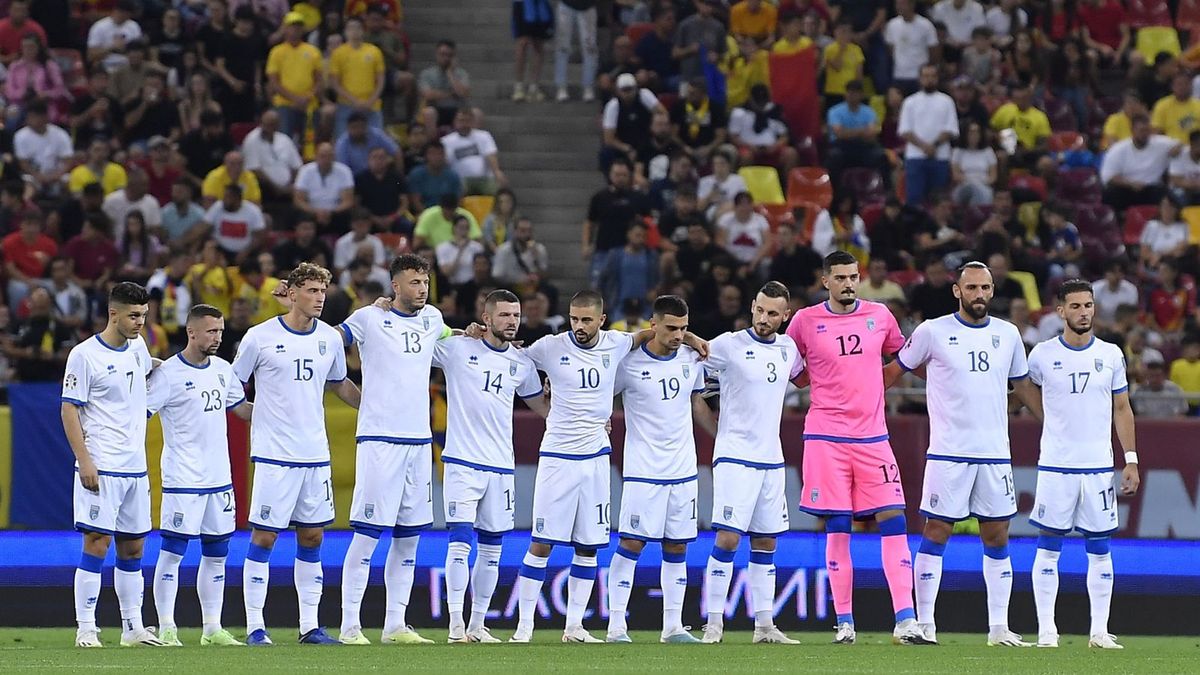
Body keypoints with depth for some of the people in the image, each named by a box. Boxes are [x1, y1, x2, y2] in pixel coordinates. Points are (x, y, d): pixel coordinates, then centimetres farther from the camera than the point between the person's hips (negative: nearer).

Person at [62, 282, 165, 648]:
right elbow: (69, 411, -9)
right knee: (97, 543, -10)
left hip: (135, 467, 7)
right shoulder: (85, 355, -8)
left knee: (133, 547, 10)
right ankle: (85, 628, -7)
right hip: (100, 468, -7)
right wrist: (85, 460, -15)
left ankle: (133, 627, 16)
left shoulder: (137, 347, 11)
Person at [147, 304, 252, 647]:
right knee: (173, 551, -6)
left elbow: (241, 408, 25)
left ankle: (213, 628, 15)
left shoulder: (223, 369, 11)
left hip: (219, 478, 7)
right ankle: (167, 628, -2)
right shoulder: (168, 373, -10)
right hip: (182, 478, -7)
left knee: (216, 553, 9)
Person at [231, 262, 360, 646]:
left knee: (312, 537, 7)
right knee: (264, 537, -4)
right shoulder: (261, 337, -6)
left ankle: (310, 626, 12)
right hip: (273, 454, -5)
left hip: (315, 454, 5)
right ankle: (254, 626, 2)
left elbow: (339, 384, 24)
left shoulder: (330, 338, 8)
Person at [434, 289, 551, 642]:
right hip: (462, 463, -5)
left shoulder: (521, 361, 10)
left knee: (491, 549, 7)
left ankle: (478, 625, 15)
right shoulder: (457, 348, -4)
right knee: (461, 542, -12)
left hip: (501, 467, 5)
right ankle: (456, 624, -10)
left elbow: (539, 404, 25)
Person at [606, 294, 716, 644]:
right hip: (642, 469, -5)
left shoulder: (692, 359, 6)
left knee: (677, 548, 6)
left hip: (683, 470, 5)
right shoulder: (629, 363, -9)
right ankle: (616, 626, -3)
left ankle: (673, 627, 11)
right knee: (631, 544, -7)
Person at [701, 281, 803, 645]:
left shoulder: (788, 348, 10)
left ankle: (764, 624, 14)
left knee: (765, 543, 9)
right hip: (735, 456, -6)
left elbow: (800, 376, 30)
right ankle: (714, 623, -8)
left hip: (771, 460, 6)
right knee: (727, 539, -12)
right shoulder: (730, 346, -9)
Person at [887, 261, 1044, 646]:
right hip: (948, 453, -4)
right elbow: (894, 371, 8)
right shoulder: (933, 332, -2)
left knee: (997, 538, 4)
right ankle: (924, 624, 0)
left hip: (995, 454, 4)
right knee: (936, 534, -4)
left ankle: (998, 628, 8)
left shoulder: (1007, 335, 9)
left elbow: (1023, 387, 20)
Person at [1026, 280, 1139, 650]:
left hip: (1099, 466, 2)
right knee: (1049, 547, -2)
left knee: (1100, 549, 3)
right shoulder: (1042, 355, -1)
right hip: (1055, 466, -2)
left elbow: (1122, 409, 11)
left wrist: (1131, 460, 6)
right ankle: (1046, 629, 2)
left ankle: (1099, 630, 7)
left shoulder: (1111, 355, 5)